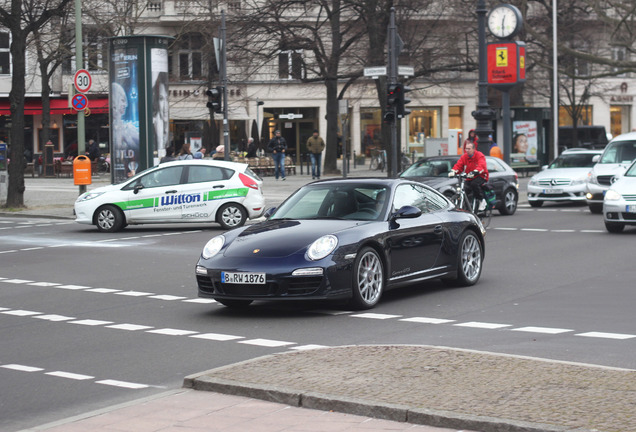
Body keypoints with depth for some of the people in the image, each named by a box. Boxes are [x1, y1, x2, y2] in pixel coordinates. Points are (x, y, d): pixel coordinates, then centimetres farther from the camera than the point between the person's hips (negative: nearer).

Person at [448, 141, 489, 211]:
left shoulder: (480, 155, -10)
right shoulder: (464, 156, 7)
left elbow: (481, 166, -27)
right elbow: (458, 165, -2)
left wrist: (474, 172, -47)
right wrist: (453, 171, -25)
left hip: (480, 176, -6)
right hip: (469, 178, 6)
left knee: (474, 184, -36)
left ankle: (482, 200, -18)